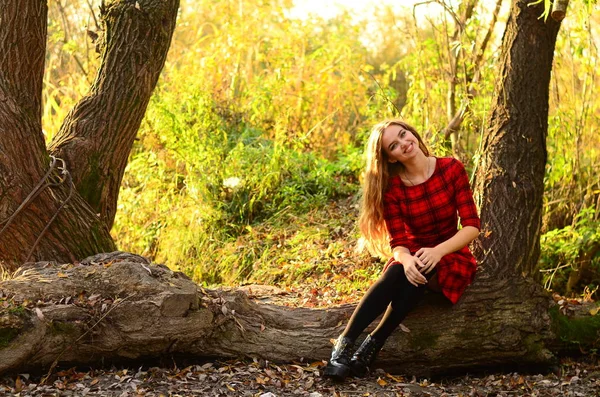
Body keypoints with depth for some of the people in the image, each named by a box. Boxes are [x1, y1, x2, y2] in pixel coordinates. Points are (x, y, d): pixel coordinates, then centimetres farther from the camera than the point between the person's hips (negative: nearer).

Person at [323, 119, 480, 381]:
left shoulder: (451, 169, -9)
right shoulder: (391, 187, -6)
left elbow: (472, 226, -13)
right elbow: (397, 242, -11)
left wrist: (438, 251, -30)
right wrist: (405, 259, -36)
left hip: (451, 258, -1)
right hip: (413, 254, 1)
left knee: (421, 271, -36)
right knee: (397, 272, -35)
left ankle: (373, 345, -36)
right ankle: (344, 343, -40)